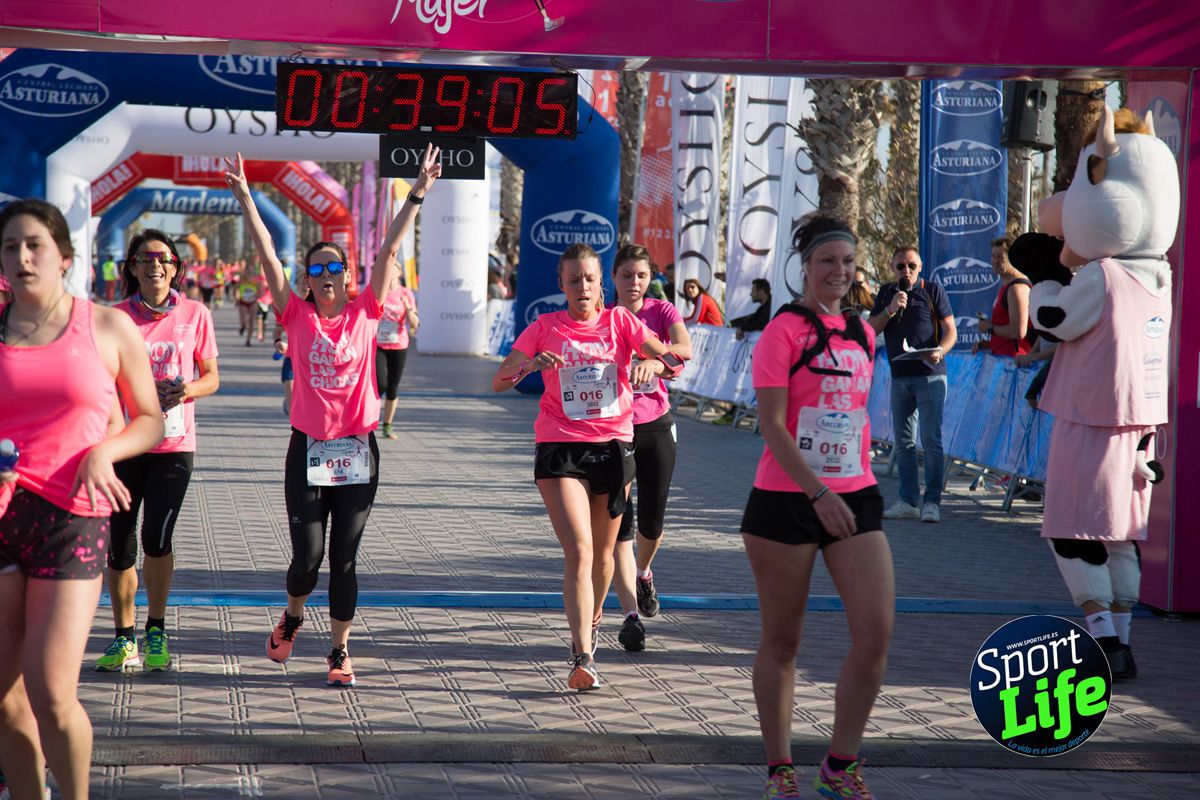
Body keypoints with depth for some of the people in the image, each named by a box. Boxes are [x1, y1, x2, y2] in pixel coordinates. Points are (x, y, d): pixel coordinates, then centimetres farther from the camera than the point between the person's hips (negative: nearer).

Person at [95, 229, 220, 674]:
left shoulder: (194, 314, 3)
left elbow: (211, 377, 9)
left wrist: (188, 389, -12)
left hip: (174, 443, -1)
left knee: (157, 536, -13)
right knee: (119, 548, 3)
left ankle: (156, 629, 9)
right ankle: (124, 637, 21)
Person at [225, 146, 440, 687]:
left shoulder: (365, 313, 3)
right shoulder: (298, 316, 2)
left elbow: (389, 250, -1)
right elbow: (267, 254, -2)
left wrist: (417, 195, -3)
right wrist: (244, 198, -7)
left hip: (357, 450, 0)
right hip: (308, 449, 0)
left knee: (344, 561, 3)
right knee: (308, 557, -1)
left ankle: (340, 652, 14)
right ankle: (292, 617, 31)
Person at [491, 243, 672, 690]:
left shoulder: (620, 322, 6)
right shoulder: (546, 328, 5)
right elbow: (498, 382, 0)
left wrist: (652, 364, -28)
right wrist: (531, 364, -21)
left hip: (614, 445, 2)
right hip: (560, 447, -2)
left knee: (603, 552, 14)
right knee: (579, 551, -16)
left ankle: (592, 621, 41)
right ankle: (583, 657, -21)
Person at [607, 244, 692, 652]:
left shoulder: (662, 312, -2)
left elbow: (685, 349, -22)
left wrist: (655, 358, -43)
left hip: (655, 425, 1)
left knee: (651, 522, 6)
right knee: (619, 523, -8)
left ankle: (643, 573, 40)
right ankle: (631, 615, -9)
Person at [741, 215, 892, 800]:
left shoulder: (862, 334, 12)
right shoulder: (784, 330, -7)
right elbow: (770, 424, -15)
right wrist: (818, 493, -22)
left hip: (854, 499, 5)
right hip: (786, 501, -5)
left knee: (876, 633, -7)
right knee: (781, 642, 5)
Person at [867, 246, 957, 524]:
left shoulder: (933, 291, 1)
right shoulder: (886, 293, 13)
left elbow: (951, 331, -1)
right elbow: (871, 329, 7)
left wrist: (939, 352, -20)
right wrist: (891, 309, -9)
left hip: (930, 376, -5)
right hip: (899, 376, 5)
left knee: (932, 440, -9)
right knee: (904, 442, 7)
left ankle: (932, 502, -8)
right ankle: (908, 501, 13)